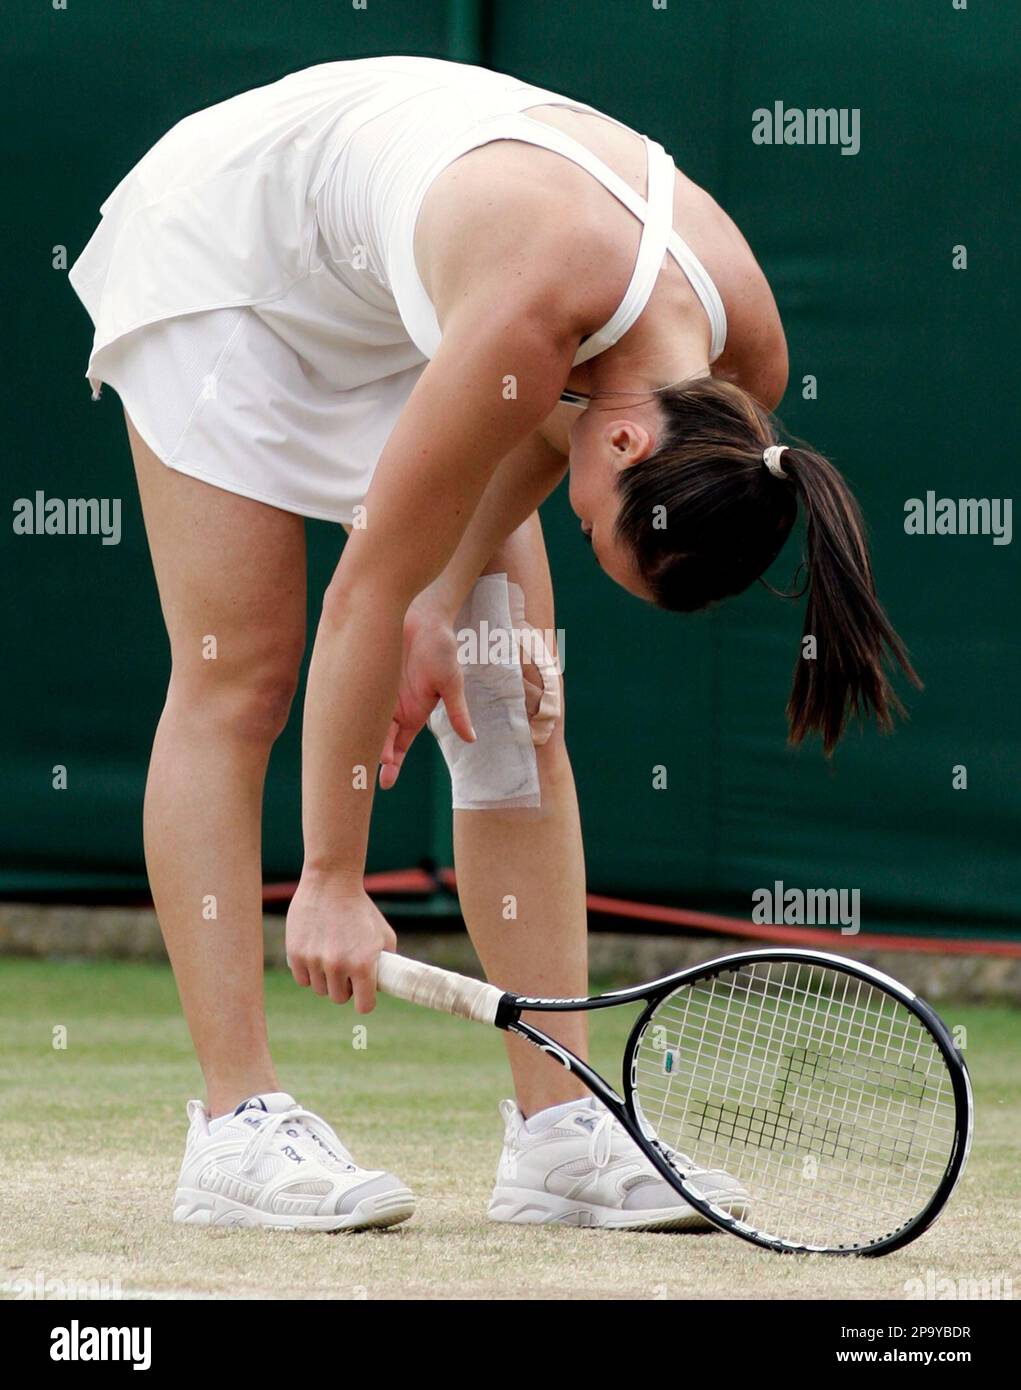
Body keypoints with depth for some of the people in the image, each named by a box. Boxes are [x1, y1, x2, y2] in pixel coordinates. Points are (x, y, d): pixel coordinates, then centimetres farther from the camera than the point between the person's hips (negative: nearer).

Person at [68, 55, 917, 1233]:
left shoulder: (745, 361, -22)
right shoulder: (525, 322, -42)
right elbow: (369, 592, -34)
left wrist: (449, 599, -14)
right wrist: (332, 879, -29)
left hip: (402, 307, 6)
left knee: (514, 702, -4)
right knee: (238, 678, -12)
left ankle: (555, 1132, -5)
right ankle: (237, 1129, -12)